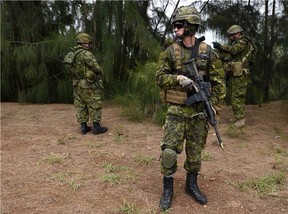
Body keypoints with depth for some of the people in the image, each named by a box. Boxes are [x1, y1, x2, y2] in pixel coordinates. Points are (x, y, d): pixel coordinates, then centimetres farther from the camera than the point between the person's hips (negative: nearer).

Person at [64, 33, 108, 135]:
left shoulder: (71, 54, 8)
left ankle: (83, 127, 17)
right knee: (94, 106, 1)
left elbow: (70, 69, 13)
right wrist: (100, 74, 2)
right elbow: (96, 68, -18)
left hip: (78, 85, 8)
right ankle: (96, 127, 6)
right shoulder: (86, 54, -18)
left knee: (81, 106, 12)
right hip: (89, 86, -8)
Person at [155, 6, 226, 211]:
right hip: (176, 110, 0)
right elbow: (160, 77, -3)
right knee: (169, 151, -4)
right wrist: (178, 79, -22)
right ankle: (168, 189, 15)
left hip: (199, 111, 1)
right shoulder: (170, 51, -1)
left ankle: (191, 185, 33)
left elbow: (219, 82, 0)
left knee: (195, 152, 12)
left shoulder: (208, 51, -1)